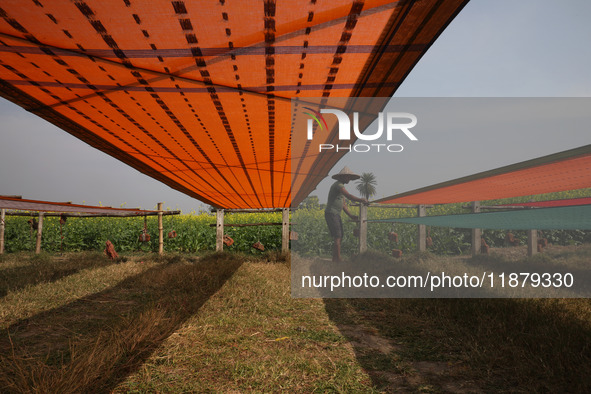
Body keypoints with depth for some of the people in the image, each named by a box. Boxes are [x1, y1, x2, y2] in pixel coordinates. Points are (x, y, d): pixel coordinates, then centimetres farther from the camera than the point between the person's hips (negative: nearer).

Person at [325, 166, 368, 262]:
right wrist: (361, 200, -14)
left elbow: (343, 204, 19)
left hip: (336, 215, 10)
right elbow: (349, 196, -26)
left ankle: (335, 259, 10)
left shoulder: (341, 187, 20)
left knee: (339, 237, 8)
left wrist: (350, 215, 9)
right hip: (331, 214, -10)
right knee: (337, 237, -12)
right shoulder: (338, 185, -12)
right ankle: (338, 259, -11)